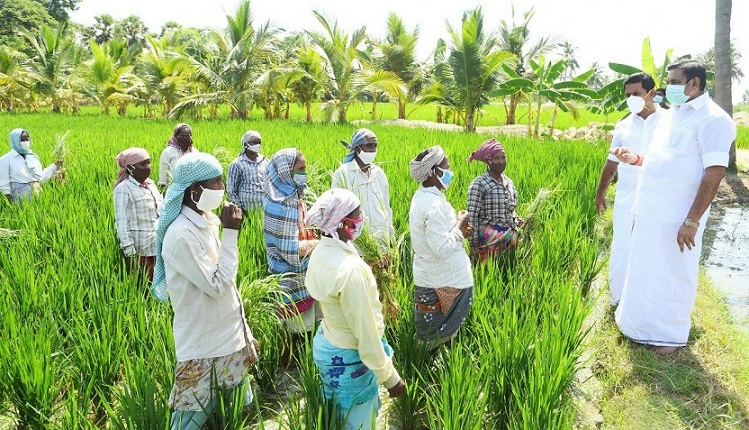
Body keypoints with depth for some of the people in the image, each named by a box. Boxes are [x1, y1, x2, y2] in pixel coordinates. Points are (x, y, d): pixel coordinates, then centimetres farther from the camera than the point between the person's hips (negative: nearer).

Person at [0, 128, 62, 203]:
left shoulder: (33, 156, 11)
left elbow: (40, 178, 12)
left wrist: (55, 166, 5)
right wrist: (11, 203, -7)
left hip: (38, 194, 4)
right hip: (21, 197, -4)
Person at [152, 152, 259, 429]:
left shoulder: (205, 219, 3)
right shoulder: (181, 235, -24)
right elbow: (217, 285, -22)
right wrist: (231, 234, -22)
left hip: (227, 331, 8)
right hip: (203, 342, -8)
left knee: (241, 406, 20)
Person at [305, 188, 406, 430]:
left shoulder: (321, 252, -6)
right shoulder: (349, 269, -34)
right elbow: (365, 331, -27)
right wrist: (389, 377, -16)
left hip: (326, 344, 8)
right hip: (348, 358, -8)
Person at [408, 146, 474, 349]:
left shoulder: (421, 196, 5)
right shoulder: (433, 204, -27)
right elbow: (442, 248, -28)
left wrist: (459, 231, 4)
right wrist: (460, 226, -15)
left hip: (428, 277, 9)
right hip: (444, 282, -9)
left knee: (429, 334, 23)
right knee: (441, 336, 10)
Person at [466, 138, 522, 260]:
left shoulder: (509, 182, 10)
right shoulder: (479, 184, -12)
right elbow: (472, 216, -12)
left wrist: (519, 222, 3)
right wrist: (473, 245, -14)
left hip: (510, 234, 7)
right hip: (490, 236, -7)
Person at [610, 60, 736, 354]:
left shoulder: (713, 120, -13)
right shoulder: (670, 115, 12)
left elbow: (715, 173, -19)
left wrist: (692, 221, -22)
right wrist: (634, 159, 2)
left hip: (677, 218, -8)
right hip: (650, 213, 8)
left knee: (673, 275, 5)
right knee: (645, 270, 18)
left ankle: (671, 336, 23)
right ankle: (643, 324, 35)